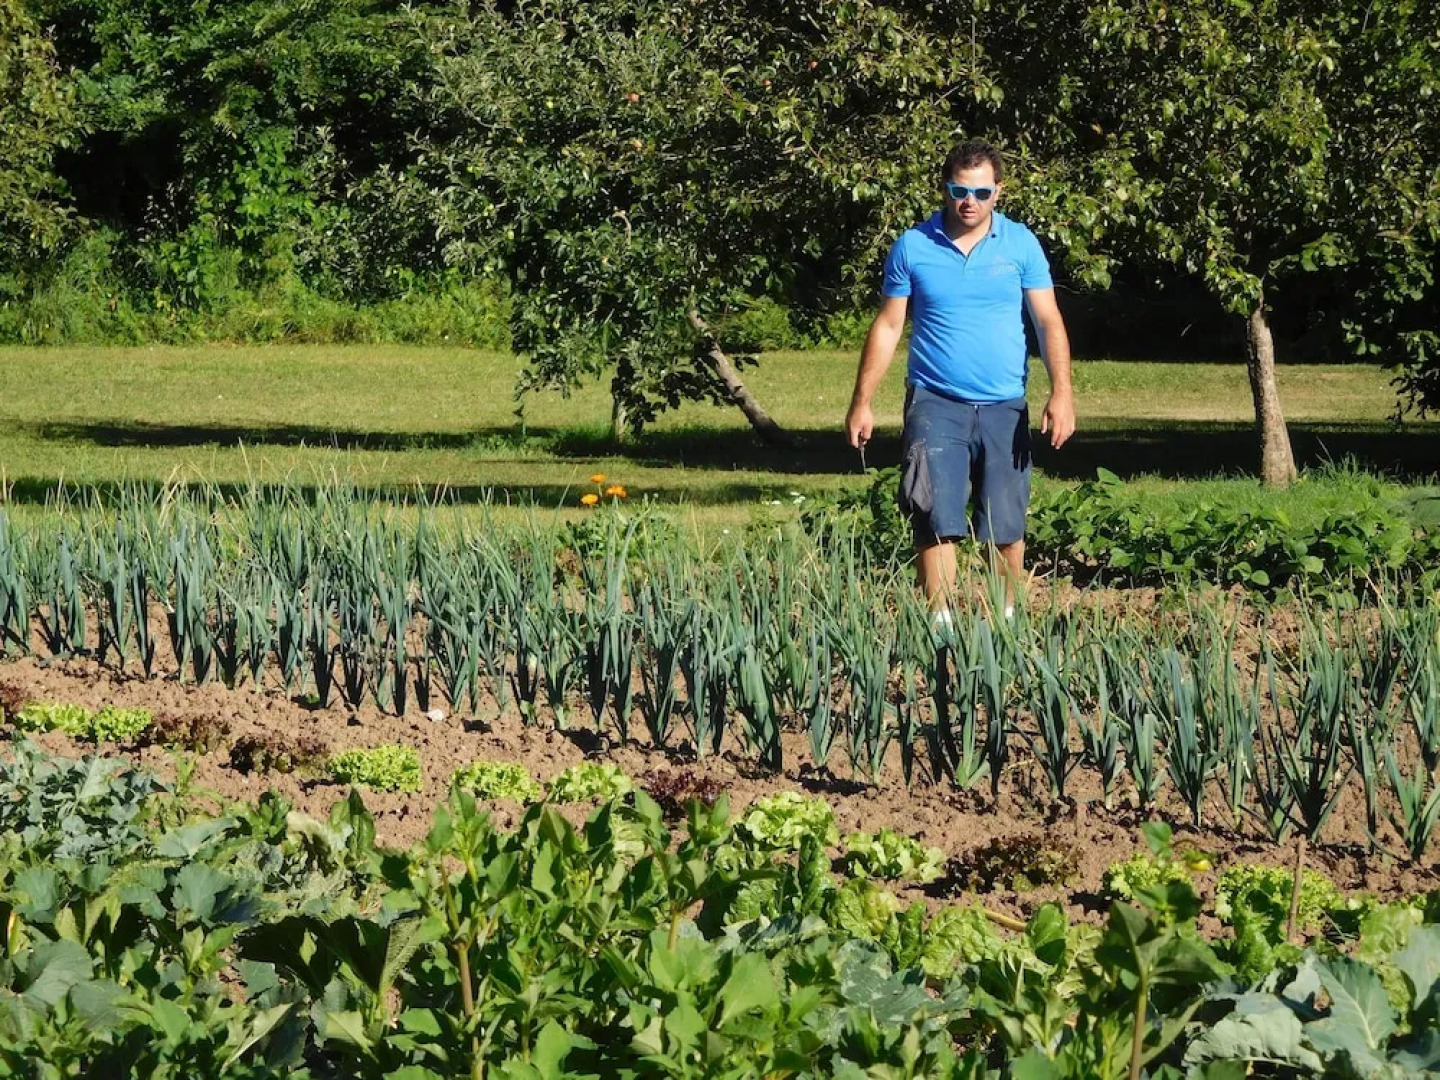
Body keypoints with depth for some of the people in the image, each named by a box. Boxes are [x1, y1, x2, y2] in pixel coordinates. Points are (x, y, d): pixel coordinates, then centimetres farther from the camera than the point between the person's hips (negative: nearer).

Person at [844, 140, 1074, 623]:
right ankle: (939, 621, -3)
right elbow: (887, 327, 5)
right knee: (936, 520, -8)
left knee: (1007, 525, 5)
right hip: (935, 403, -1)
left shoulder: (1020, 244, 2)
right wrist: (862, 402, 1)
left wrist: (1061, 393, -12)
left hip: (1004, 406, 1)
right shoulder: (912, 247, 1)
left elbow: (1048, 321, 0)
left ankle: (1007, 618, 20)